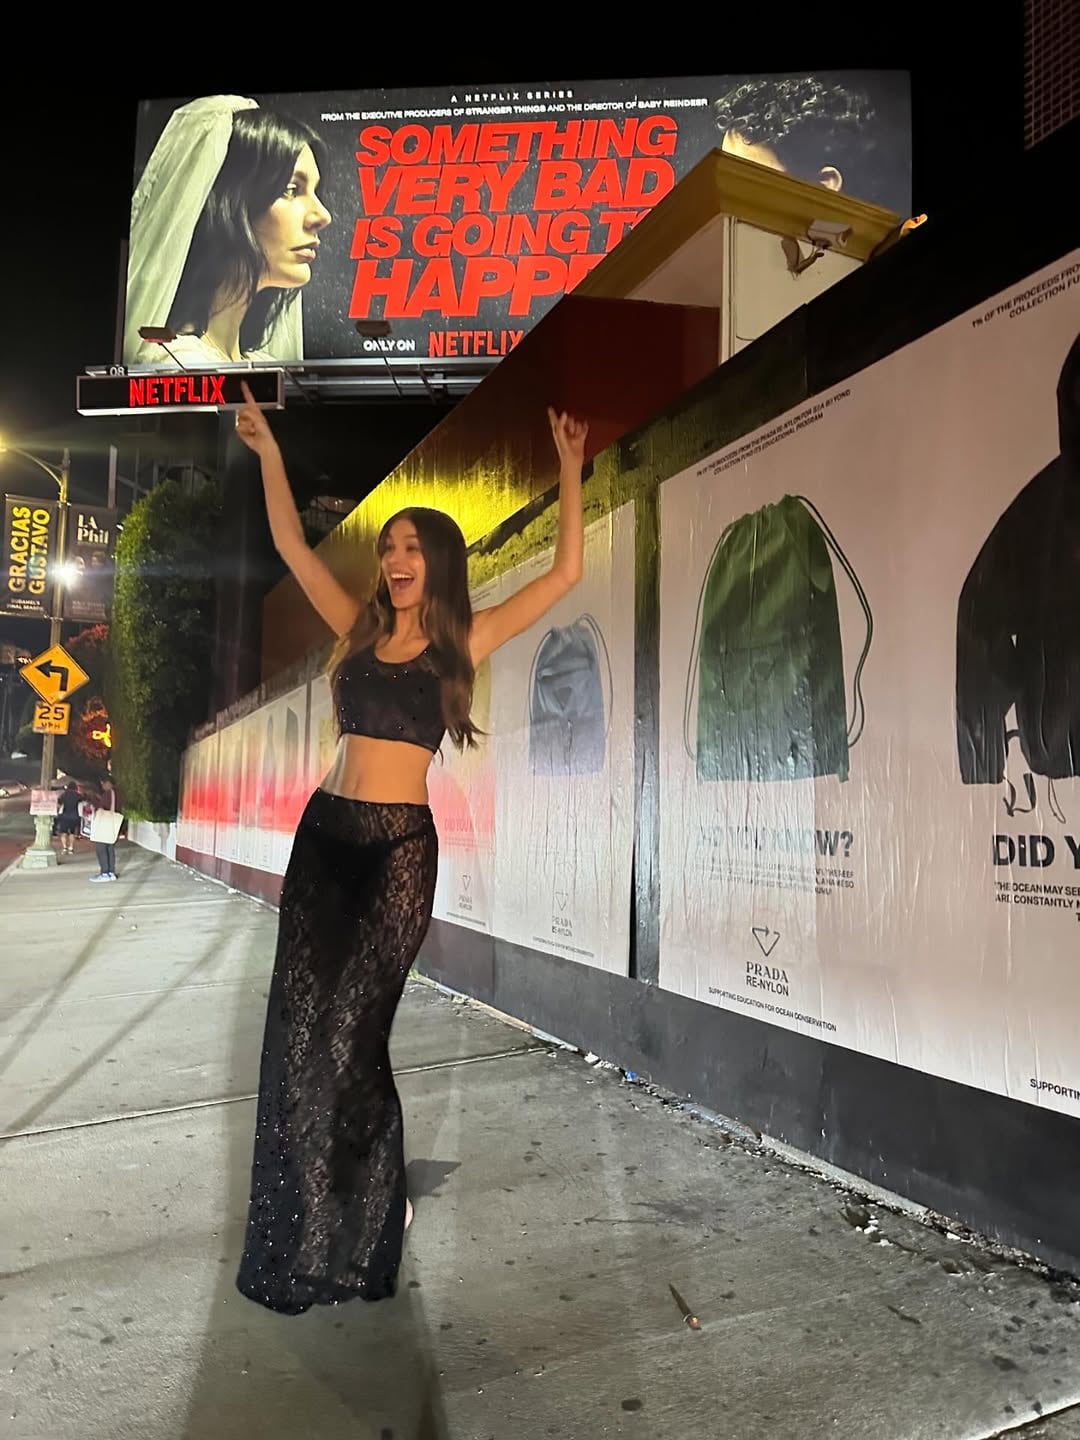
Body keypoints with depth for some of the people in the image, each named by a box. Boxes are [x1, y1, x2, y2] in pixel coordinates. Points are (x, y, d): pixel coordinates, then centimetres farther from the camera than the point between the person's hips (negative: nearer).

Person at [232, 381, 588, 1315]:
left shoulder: (464, 640, 3)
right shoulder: (361, 630, 12)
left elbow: (566, 574, 0)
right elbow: (292, 547, 14)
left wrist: (569, 471, 2)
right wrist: (269, 453, 12)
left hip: (401, 844, -4)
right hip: (325, 832, 4)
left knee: (350, 1036, -1)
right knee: (299, 1028, 2)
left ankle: (361, 1223, 22)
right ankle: (300, 1234, 20)